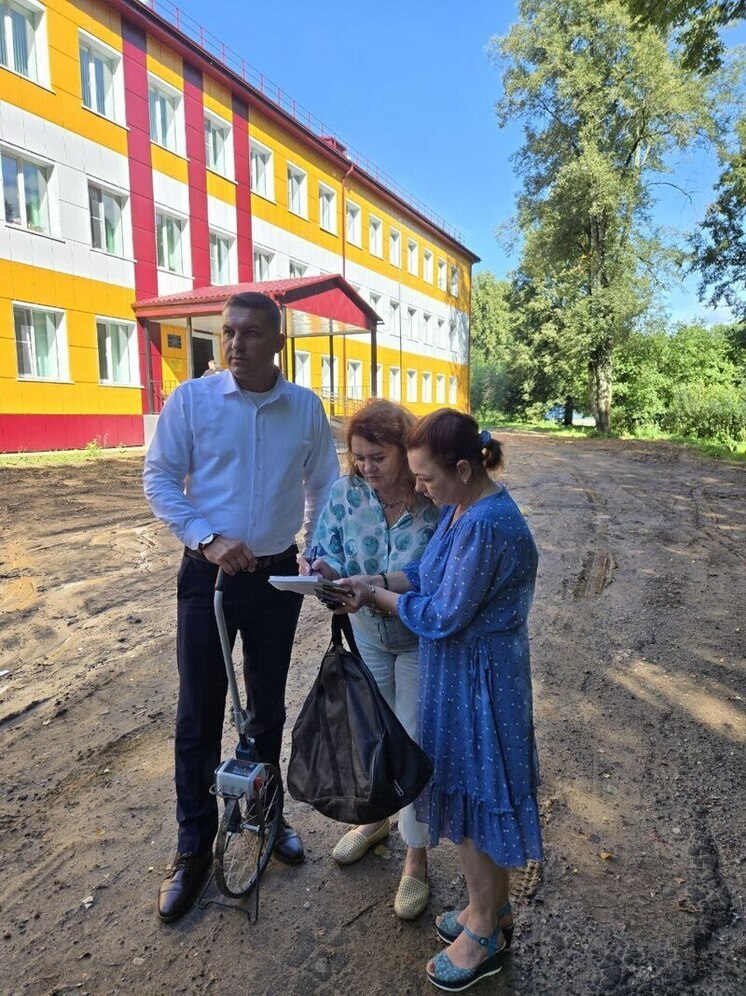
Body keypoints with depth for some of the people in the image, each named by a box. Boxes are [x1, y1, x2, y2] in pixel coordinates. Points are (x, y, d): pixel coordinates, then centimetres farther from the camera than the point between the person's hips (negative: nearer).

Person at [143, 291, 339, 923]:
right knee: (199, 713, 8)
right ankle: (194, 848, 28)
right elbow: (160, 478, -4)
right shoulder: (191, 399, -6)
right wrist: (207, 539, -16)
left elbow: (324, 486, 6)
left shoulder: (306, 407, -2)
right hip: (208, 574, -1)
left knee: (269, 706, 17)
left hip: (277, 576, 2)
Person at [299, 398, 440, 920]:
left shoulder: (436, 503, -25)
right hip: (366, 635, 4)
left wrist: (384, 584, -36)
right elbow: (327, 551, -7)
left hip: (420, 642, -4)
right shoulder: (347, 492, -12)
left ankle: (416, 859, 33)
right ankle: (375, 818, 51)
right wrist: (325, 571, -30)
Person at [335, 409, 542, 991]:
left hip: (478, 679, -9)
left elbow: (442, 617, -23)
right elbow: (431, 574, 7)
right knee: (471, 793, 22)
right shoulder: (462, 508, 1)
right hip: (457, 673, 9)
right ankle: (492, 908, 45)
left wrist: (378, 596, -10)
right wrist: (376, 586, -7)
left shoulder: (486, 526, -29)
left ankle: (484, 935, 35)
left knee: (474, 796, 10)